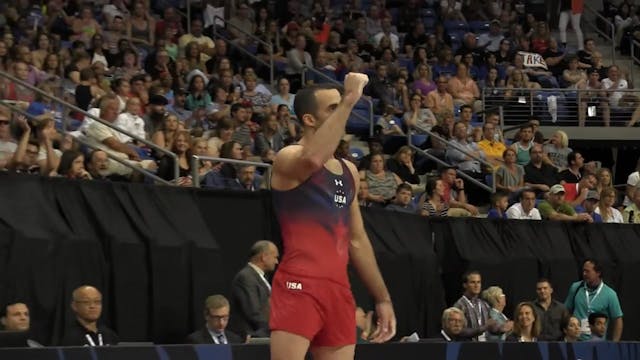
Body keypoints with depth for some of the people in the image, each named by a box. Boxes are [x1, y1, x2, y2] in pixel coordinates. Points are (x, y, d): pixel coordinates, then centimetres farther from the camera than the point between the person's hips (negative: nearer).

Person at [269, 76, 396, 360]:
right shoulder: (288, 158, -5)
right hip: (298, 286, -8)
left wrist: (383, 298, 21)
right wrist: (349, 100, -28)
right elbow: (312, 159, -32)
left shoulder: (349, 171, 19)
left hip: (339, 290, 8)